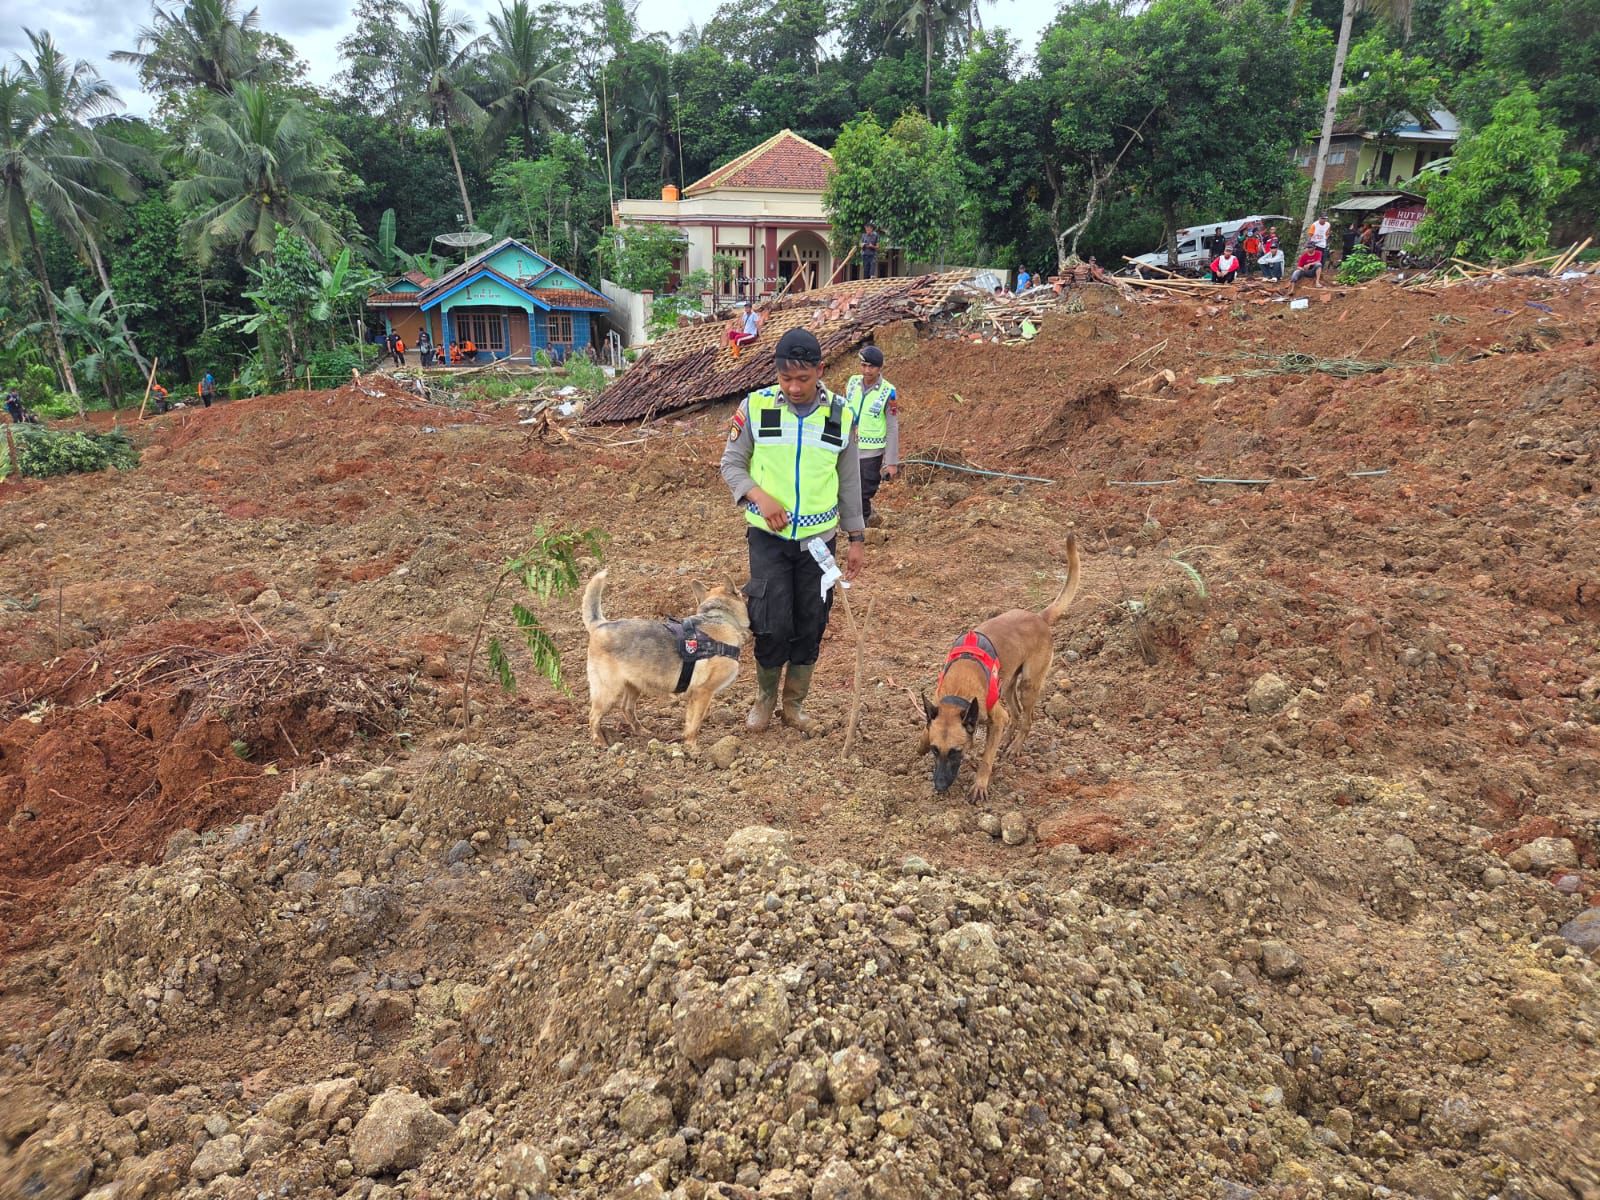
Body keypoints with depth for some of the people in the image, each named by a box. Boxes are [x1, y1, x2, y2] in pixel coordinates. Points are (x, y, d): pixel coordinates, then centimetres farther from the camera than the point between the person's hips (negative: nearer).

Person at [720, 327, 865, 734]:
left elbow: (849, 482, 6)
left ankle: (794, 702, 28)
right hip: (768, 536, -2)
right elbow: (731, 464, -1)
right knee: (774, 624, -5)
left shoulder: (841, 415, -2)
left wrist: (856, 537, 7)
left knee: (810, 625, 8)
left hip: (818, 539, 2)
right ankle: (764, 697, 21)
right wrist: (760, 497, -20)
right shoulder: (755, 407, -8)